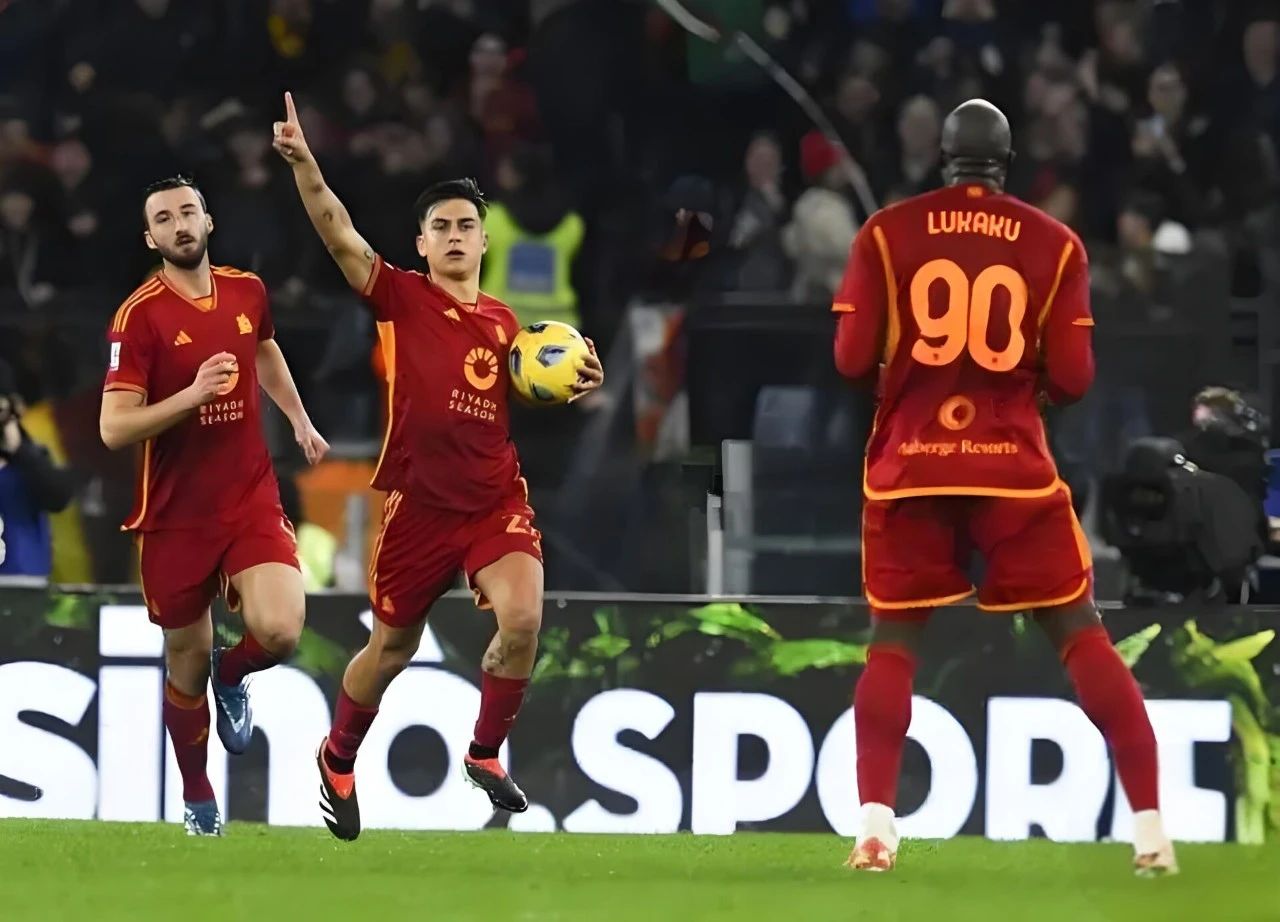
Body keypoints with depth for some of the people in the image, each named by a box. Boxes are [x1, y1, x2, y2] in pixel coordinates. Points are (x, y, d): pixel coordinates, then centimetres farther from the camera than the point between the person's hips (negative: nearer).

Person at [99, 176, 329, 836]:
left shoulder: (246, 291, 3)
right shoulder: (139, 315, -13)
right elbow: (114, 428, -19)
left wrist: (299, 419, 31)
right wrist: (194, 394, -29)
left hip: (251, 501, 3)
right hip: (176, 515, -3)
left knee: (278, 632, -19)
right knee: (186, 660, 7)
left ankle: (230, 678, 18)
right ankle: (198, 799, 29)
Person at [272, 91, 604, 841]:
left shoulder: (504, 322, 9)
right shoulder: (401, 298, -3)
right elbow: (340, 235, -17)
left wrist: (575, 386, 3)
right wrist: (303, 163, -31)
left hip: (496, 498, 2)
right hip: (419, 504, -2)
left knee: (523, 618, -21)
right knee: (393, 647, 11)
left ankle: (487, 753, 1)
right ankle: (339, 758, 38)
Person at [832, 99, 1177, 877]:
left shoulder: (888, 235, -1)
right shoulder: (1054, 244, -1)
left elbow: (852, 360, -3)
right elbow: (1072, 379, -4)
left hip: (911, 467, 0)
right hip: (1014, 466, 0)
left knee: (894, 642, 11)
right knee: (1081, 635, 6)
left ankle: (876, 828, -4)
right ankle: (1151, 828, 1)